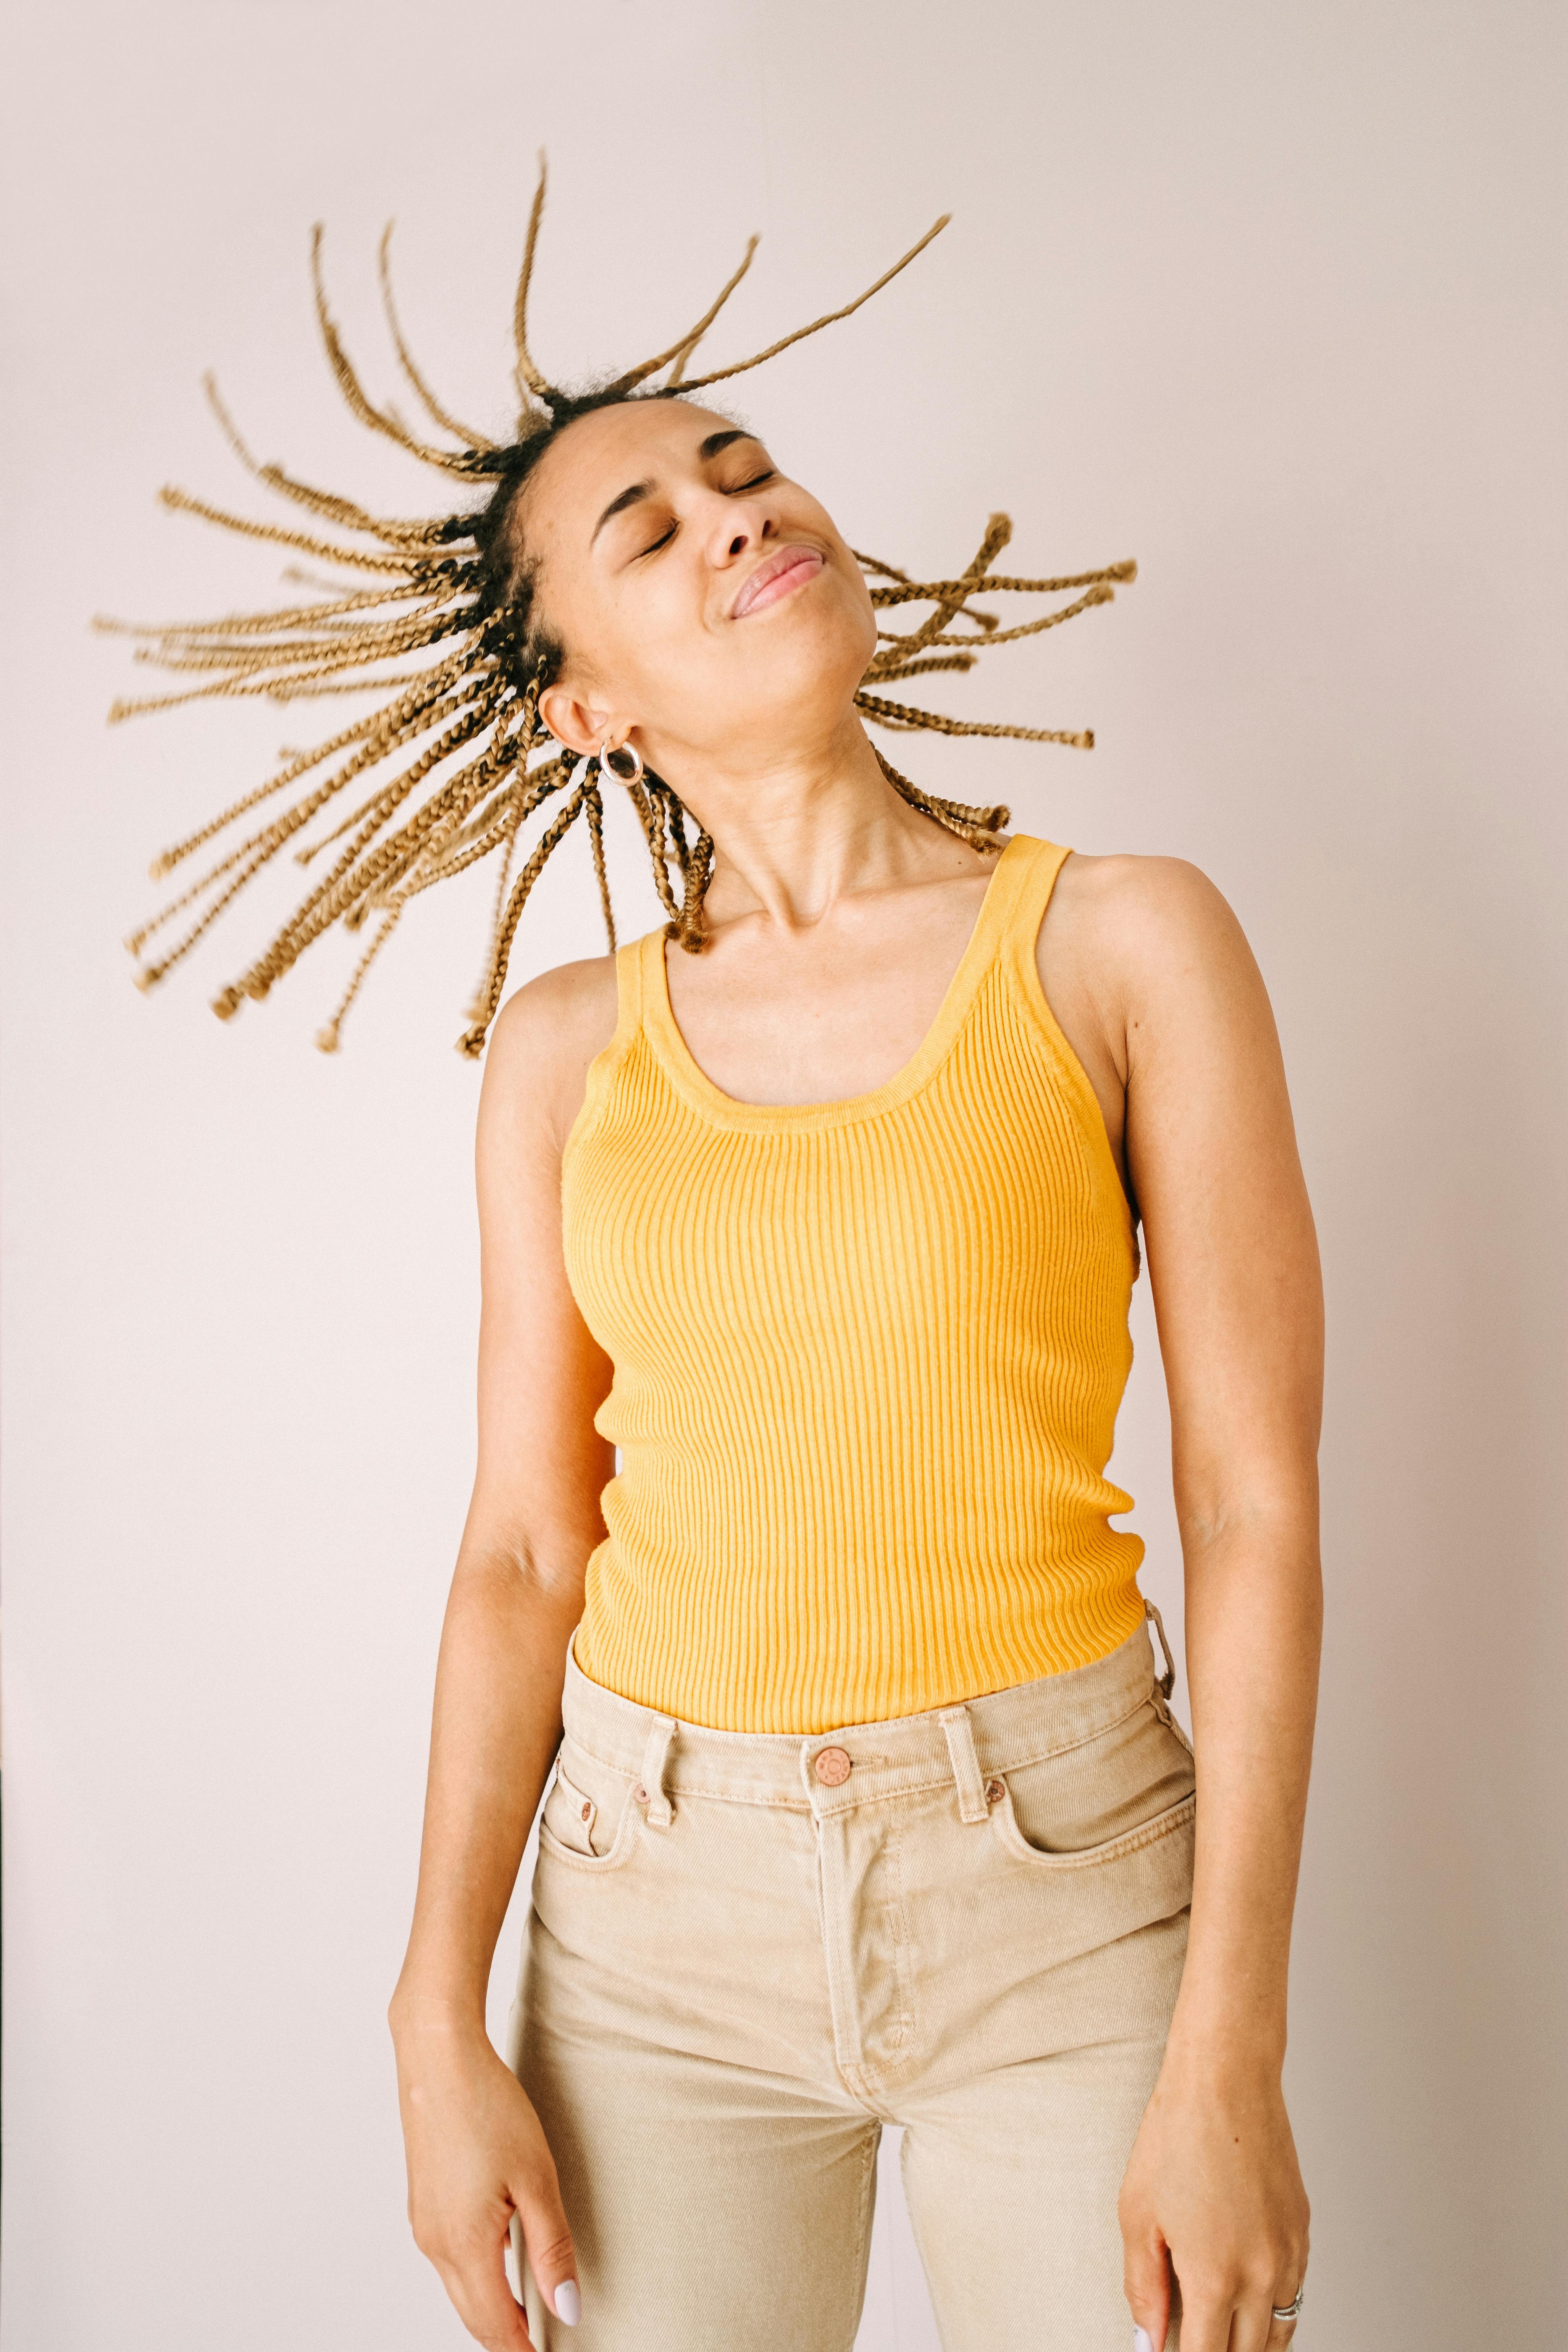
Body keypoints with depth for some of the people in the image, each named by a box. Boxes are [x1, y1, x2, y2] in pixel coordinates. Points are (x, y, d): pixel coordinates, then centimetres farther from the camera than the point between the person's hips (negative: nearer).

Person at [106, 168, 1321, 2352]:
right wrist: (440, 2019, -2)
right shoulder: (567, 1048, 2)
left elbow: (1257, 1507, -7)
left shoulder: (1125, 942, -5)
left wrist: (1231, 2056, -10)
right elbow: (522, 1543, 3)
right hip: (661, 1905, 2)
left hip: (1059, 1886, -2)